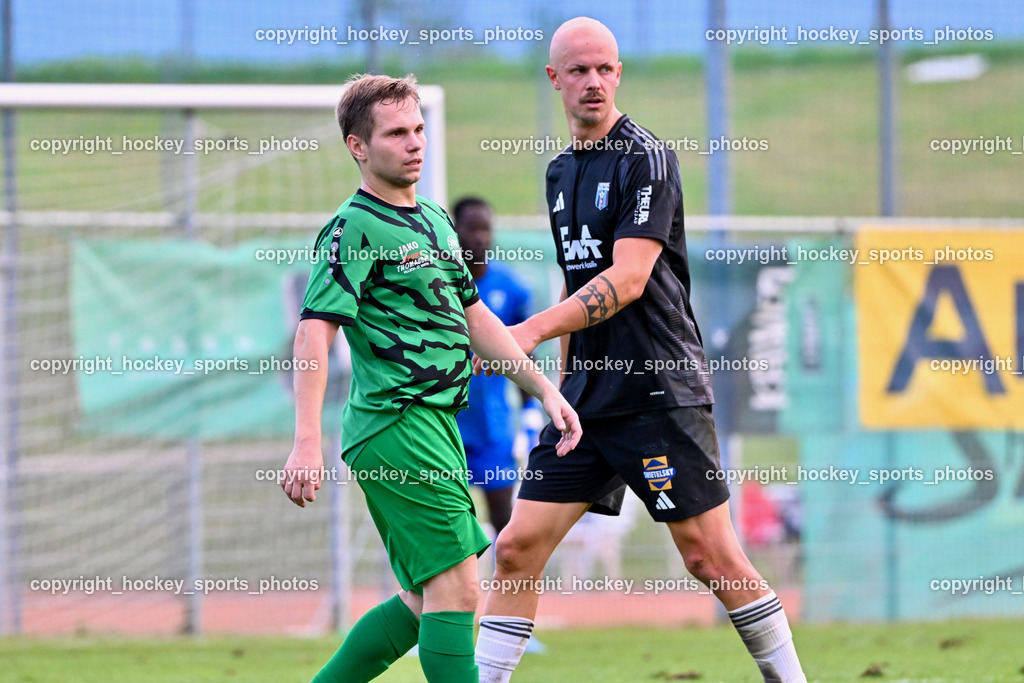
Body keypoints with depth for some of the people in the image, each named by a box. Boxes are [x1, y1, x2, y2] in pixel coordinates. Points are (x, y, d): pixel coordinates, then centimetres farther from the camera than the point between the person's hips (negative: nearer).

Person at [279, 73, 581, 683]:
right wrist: (307, 442, -28)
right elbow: (315, 331, -18)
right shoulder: (356, 229, -10)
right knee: (456, 589, -13)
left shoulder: (436, 220, 18)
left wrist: (545, 389, 20)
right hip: (397, 422, -9)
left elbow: (473, 316, 27)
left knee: (427, 600, 13)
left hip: (437, 425, 9)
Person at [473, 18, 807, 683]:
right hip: (589, 396, 7)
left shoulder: (645, 159, -9)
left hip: (661, 390, -7)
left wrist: (536, 329, -29)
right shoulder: (562, 172, 15)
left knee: (712, 557, -6)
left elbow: (628, 280, -19)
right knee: (517, 548, 0)